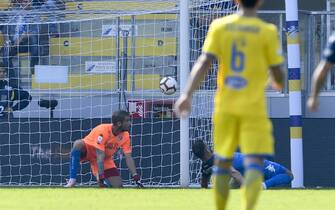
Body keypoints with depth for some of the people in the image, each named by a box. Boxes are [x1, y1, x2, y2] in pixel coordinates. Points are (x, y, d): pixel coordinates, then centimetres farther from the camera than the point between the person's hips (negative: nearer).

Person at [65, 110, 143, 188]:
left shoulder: (125, 135, -14)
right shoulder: (102, 131, -32)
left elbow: (128, 157, -11)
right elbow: (100, 157, -36)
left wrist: (136, 177, -20)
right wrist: (101, 177, -42)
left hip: (106, 158, 5)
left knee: (118, 186, -12)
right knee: (78, 144, -41)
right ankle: (72, 179, -37)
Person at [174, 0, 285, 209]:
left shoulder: (219, 26, 1)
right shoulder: (268, 31, -4)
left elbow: (203, 62, -8)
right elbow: (277, 74, -1)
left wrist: (187, 94, -10)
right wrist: (279, 85, 22)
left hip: (225, 106, 3)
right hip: (254, 107, -3)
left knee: (222, 163, 16)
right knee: (254, 164, -9)